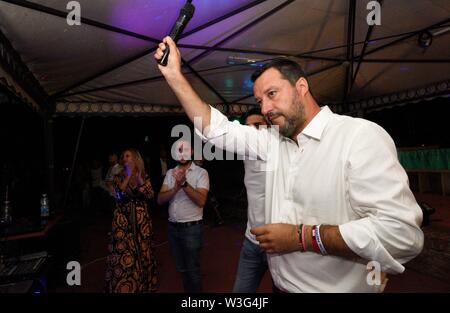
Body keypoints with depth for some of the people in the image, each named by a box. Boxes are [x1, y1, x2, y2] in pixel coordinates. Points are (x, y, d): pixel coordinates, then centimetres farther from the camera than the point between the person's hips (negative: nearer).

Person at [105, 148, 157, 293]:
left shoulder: (144, 176, 4)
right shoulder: (119, 177, 1)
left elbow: (150, 195, -8)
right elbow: (118, 195, -15)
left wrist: (139, 178, -15)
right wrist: (129, 175, -15)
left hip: (141, 220, 2)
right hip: (123, 220, -1)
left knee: (142, 251, 11)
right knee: (123, 254, -1)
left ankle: (143, 284, 28)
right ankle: (124, 286, 16)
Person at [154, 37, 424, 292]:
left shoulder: (361, 135, -19)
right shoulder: (273, 141, 1)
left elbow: (403, 233, -26)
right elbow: (217, 128, 4)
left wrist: (301, 237, -23)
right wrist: (175, 75, -2)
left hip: (340, 287, -6)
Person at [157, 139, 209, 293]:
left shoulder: (201, 172, -9)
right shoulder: (170, 173, 5)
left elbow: (201, 201, -19)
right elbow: (160, 200, -4)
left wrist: (184, 184, -29)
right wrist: (176, 188, -21)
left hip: (192, 228, -5)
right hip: (173, 227, 5)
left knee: (192, 269, 9)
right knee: (181, 268, 21)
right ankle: (187, 289, 42)